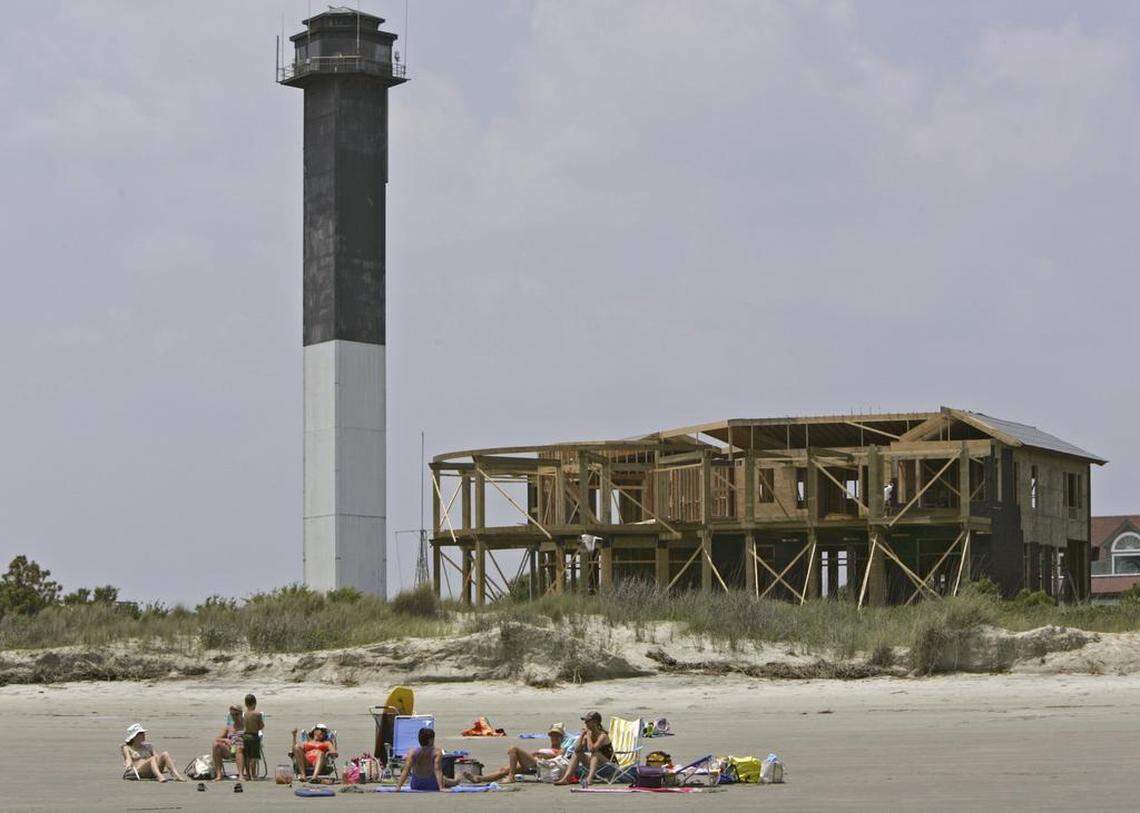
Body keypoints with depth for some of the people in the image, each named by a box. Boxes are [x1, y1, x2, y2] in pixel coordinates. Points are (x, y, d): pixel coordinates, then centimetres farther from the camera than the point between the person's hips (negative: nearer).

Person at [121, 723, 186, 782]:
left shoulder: (147, 746, 27)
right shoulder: (127, 748, 15)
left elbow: (157, 756, 16)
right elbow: (128, 759, -3)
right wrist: (128, 766, -25)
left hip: (152, 773, 5)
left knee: (165, 754, -18)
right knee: (153, 758, -32)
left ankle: (177, 775, -38)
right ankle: (160, 777, -61)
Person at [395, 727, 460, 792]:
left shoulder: (412, 752, -15)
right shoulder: (437, 752, -20)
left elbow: (405, 771, -23)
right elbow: (438, 771, -28)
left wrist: (398, 786, -27)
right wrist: (441, 788, -33)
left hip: (416, 786, 3)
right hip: (433, 786, -3)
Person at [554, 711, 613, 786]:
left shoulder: (603, 735, -19)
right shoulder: (588, 734, 2)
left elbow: (592, 749, -34)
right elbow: (577, 749, -5)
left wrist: (588, 734, -22)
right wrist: (582, 735, -12)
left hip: (608, 763, -7)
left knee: (595, 753, -34)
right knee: (576, 754, -2)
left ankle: (590, 778, -51)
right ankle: (565, 778, -16)